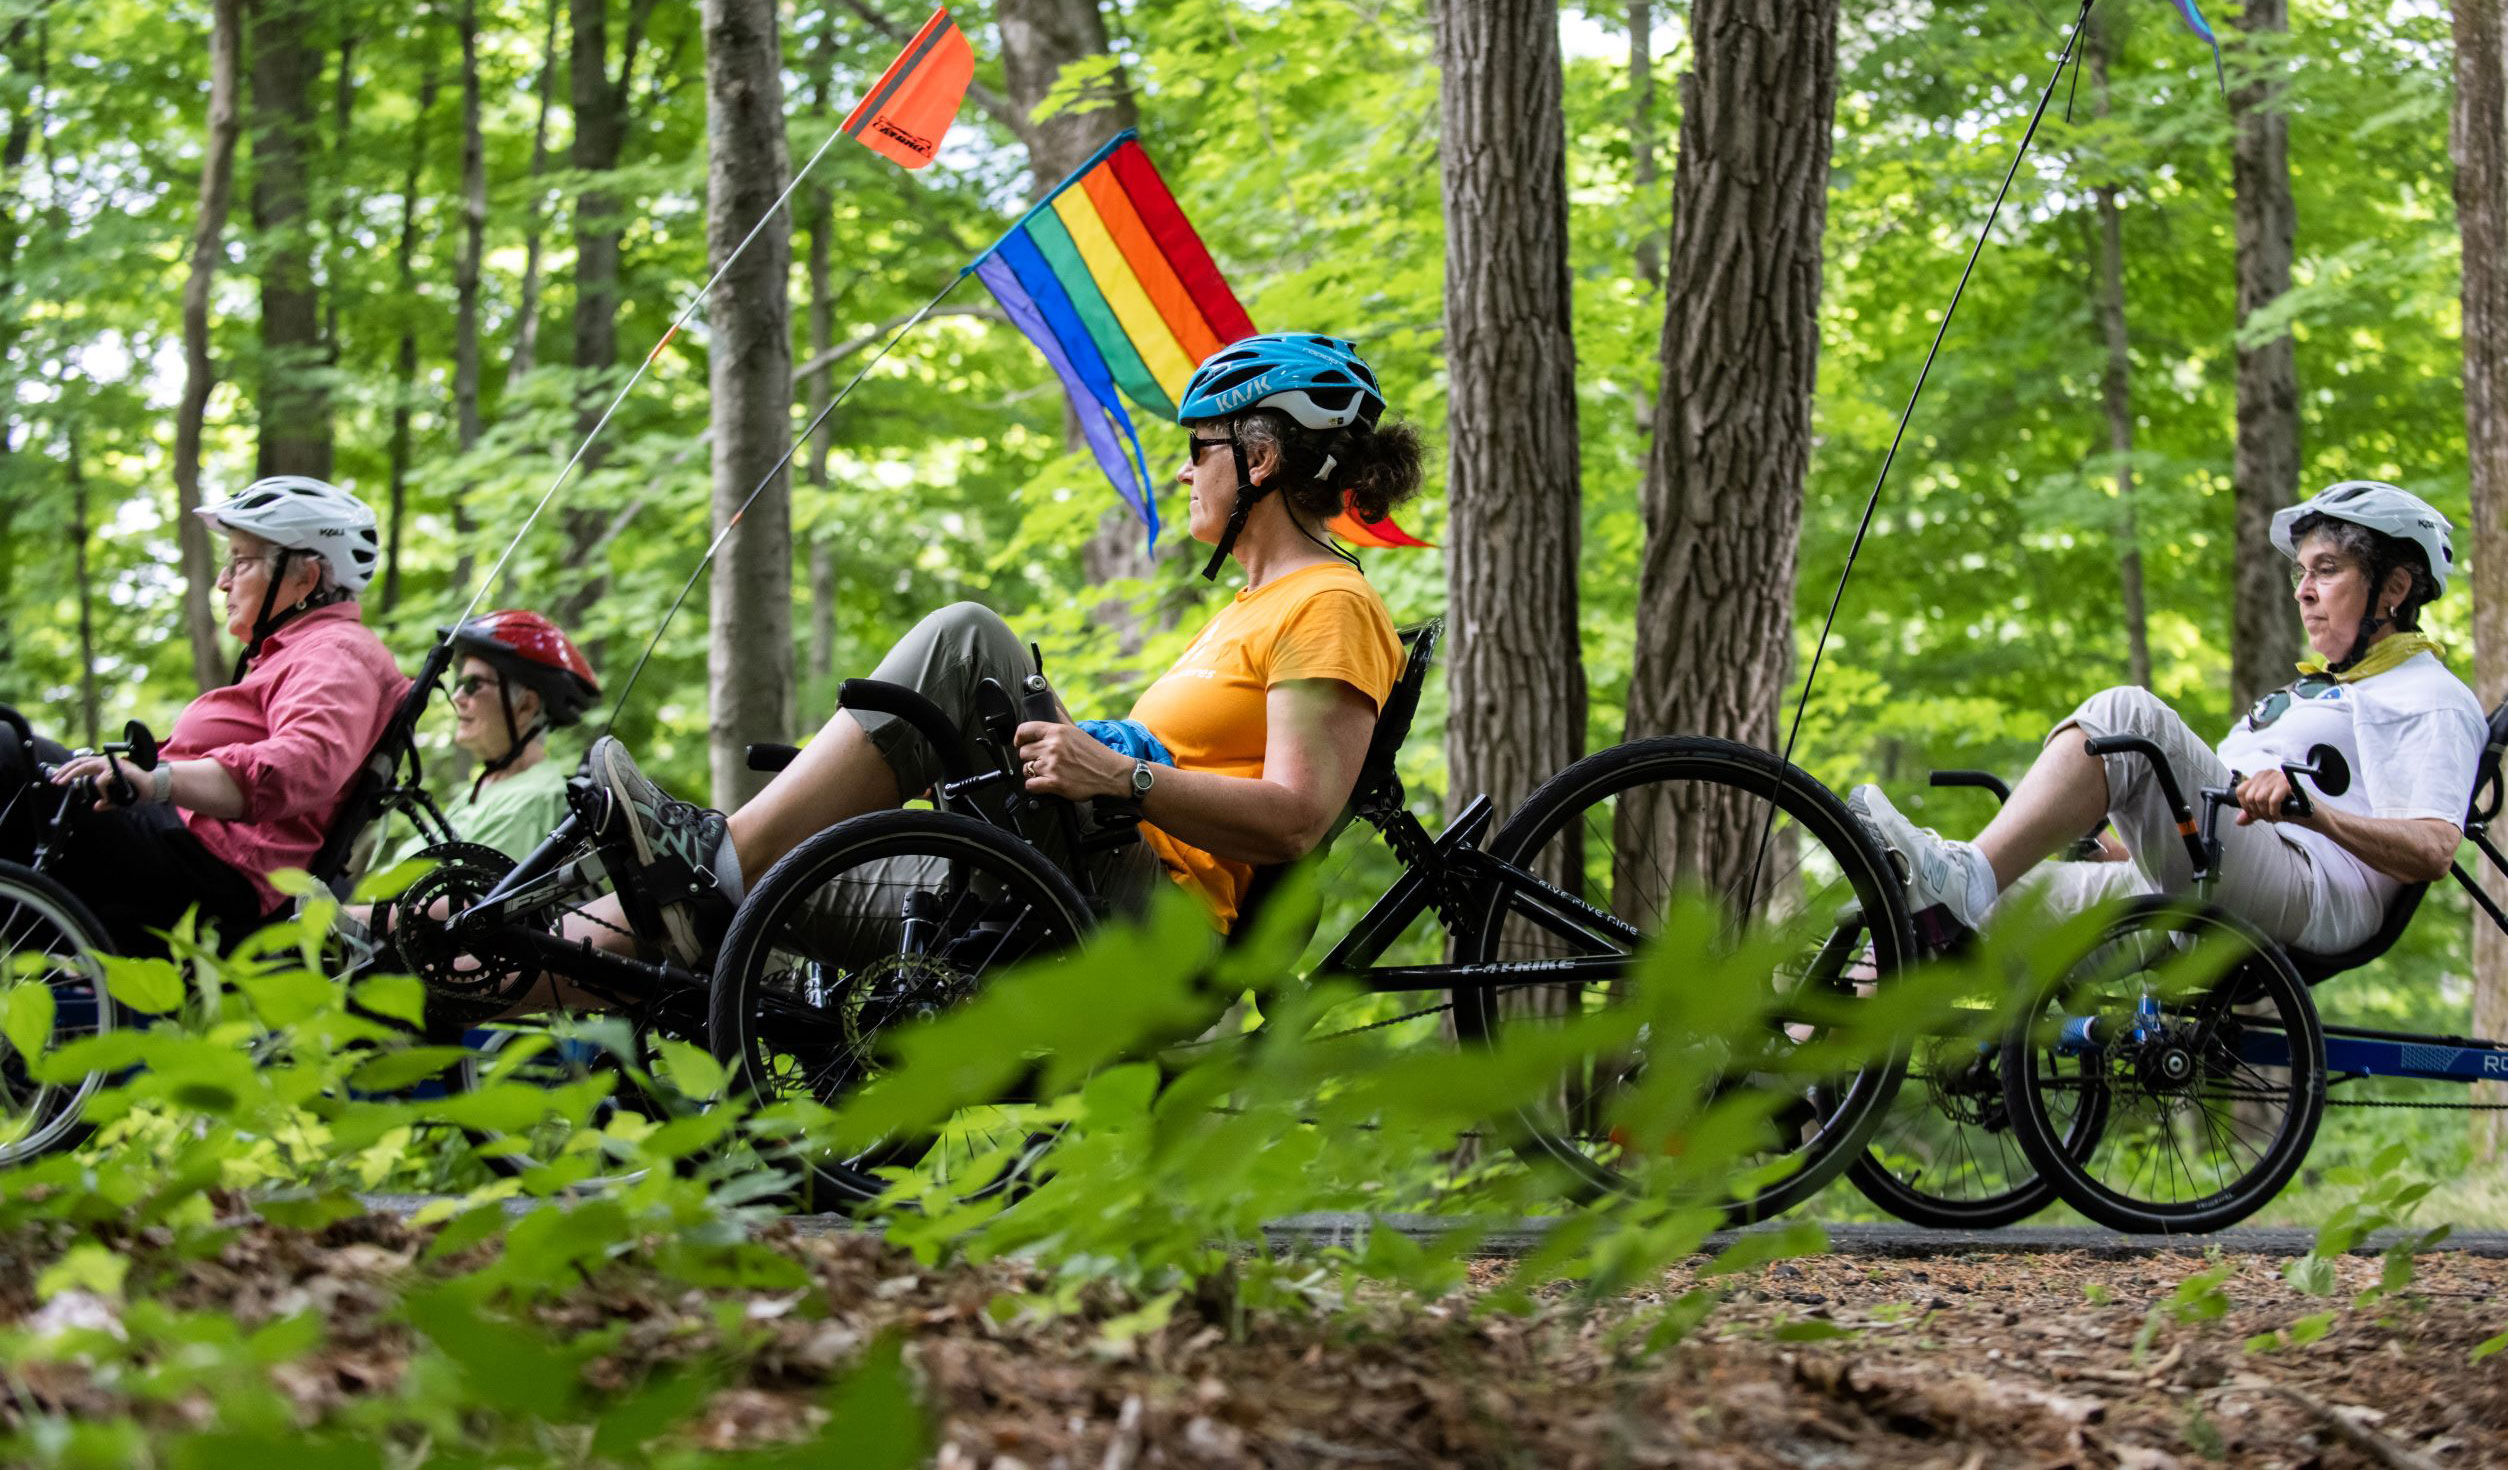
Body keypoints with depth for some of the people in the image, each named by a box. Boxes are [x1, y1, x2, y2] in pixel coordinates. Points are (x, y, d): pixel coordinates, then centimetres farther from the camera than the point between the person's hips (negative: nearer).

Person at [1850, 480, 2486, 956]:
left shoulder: (2432, 699, 7)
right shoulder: (2318, 686, 37)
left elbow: (2432, 851, -11)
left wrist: (2313, 811, -25)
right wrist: (2131, 848, 25)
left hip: (2307, 904, -9)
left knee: (2129, 716, -26)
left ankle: (1961, 875, -38)